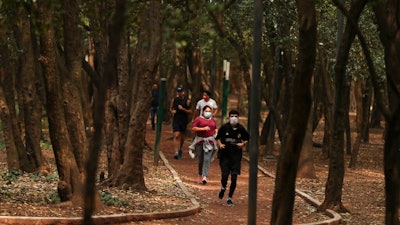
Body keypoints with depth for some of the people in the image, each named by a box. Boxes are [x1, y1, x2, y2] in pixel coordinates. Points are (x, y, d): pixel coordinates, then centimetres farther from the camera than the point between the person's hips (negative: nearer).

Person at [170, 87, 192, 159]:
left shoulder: (187, 101, -3)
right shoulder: (174, 100, 5)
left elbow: (190, 112, -5)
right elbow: (171, 108, 18)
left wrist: (183, 109, -19)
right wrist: (172, 111, -5)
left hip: (184, 121, 0)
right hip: (176, 120, 0)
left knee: (182, 137, 12)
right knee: (176, 136, -14)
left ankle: (180, 149, 38)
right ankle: (176, 152, -18)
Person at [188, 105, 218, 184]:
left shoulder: (212, 120, 14)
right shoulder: (198, 119, -1)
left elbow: (215, 129, 28)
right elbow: (193, 128, -9)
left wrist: (216, 132, 5)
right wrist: (203, 129, -17)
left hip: (210, 142, 2)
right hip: (200, 141, -2)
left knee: (207, 160, -12)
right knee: (200, 160, 6)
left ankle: (204, 177, -20)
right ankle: (200, 176, 24)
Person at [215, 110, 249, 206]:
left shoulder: (241, 129, -1)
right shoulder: (224, 127, -4)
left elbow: (246, 139, 14)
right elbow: (218, 137, 11)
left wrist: (243, 144, -6)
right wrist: (220, 144, -7)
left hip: (236, 156, 1)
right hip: (225, 155, -1)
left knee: (234, 178, -3)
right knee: (224, 176, -8)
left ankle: (230, 197, 14)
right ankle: (223, 188, 29)